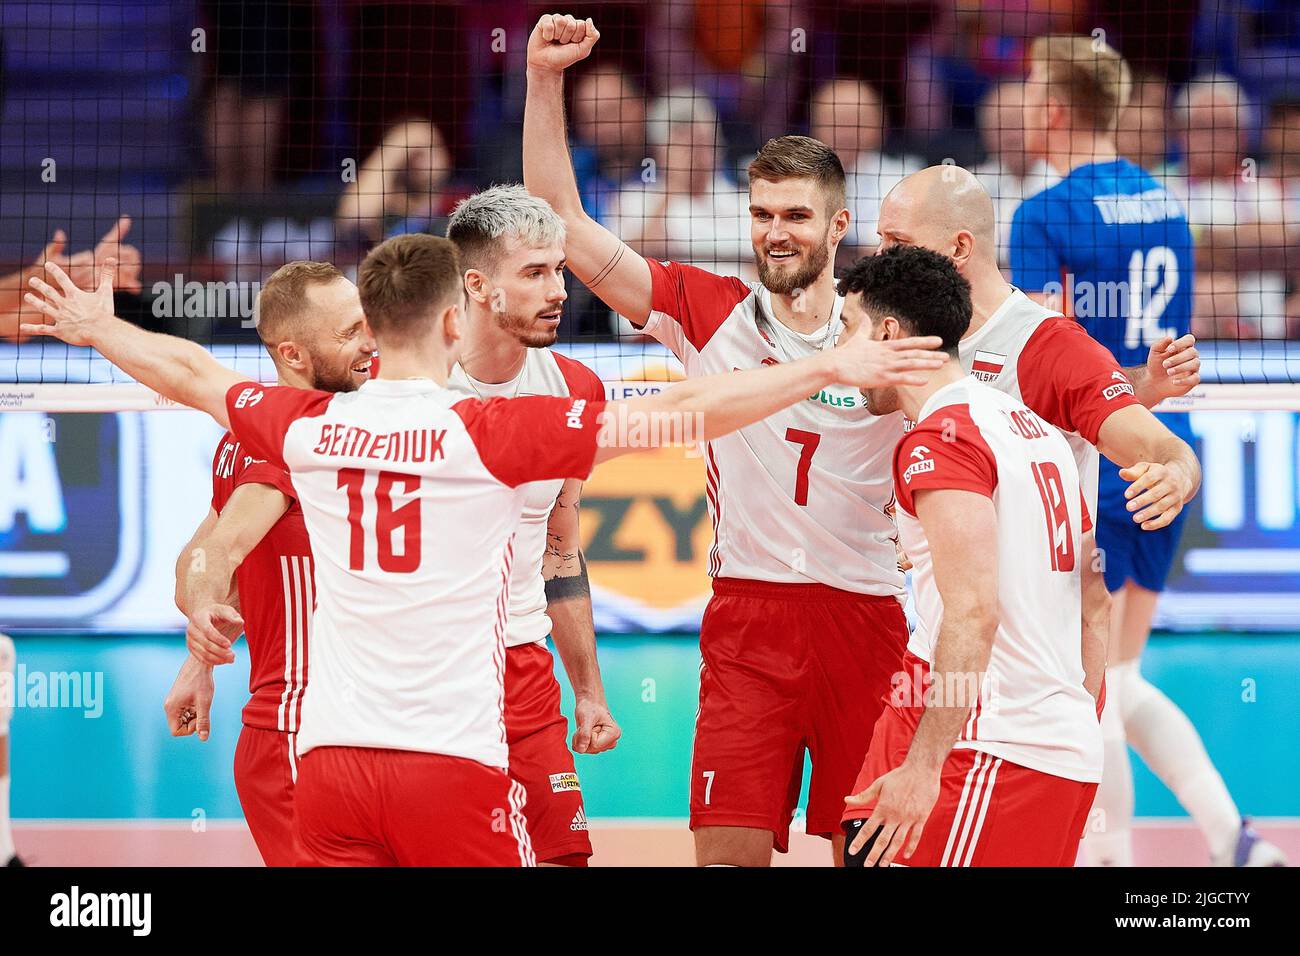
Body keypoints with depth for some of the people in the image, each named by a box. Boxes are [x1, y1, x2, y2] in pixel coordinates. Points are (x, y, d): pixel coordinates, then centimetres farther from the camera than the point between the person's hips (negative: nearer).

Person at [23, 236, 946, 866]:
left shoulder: (310, 427, 5)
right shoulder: (493, 433, -8)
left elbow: (192, 373, 24)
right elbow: (679, 412, -10)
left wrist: (98, 328, 43)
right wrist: (830, 370, -5)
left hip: (331, 755, 4)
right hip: (454, 760, -4)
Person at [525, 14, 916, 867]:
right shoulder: (709, 312, 4)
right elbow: (561, 219, 2)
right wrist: (545, 82, -5)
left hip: (865, 623, 1)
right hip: (748, 622, -1)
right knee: (729, 852, -7)